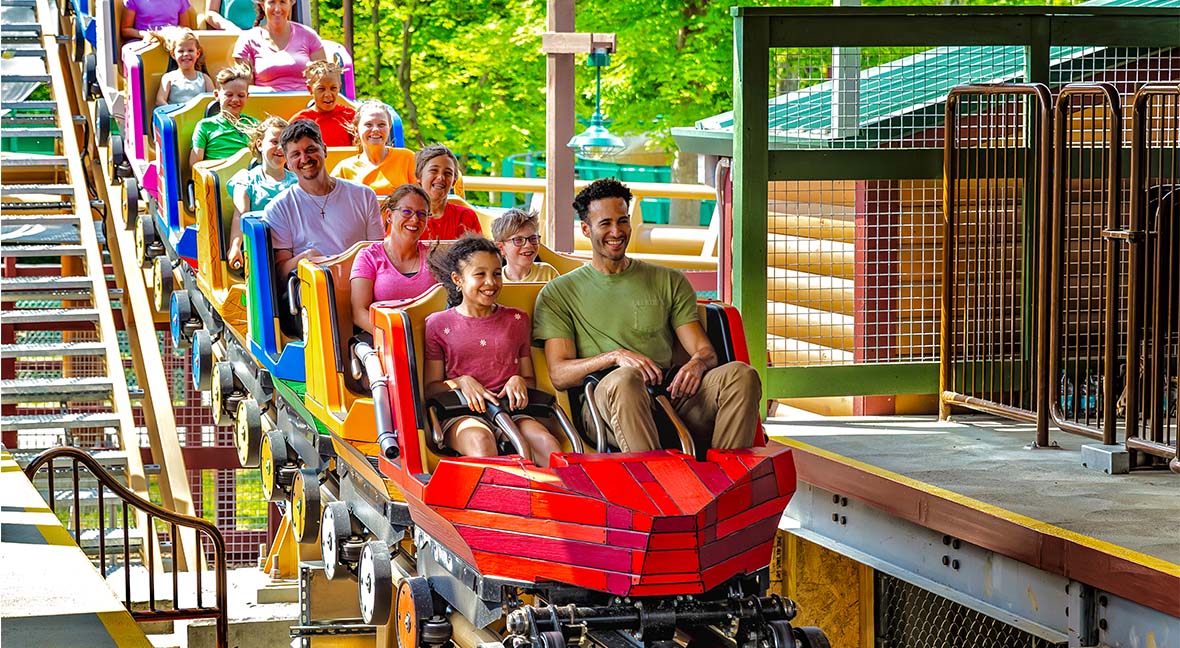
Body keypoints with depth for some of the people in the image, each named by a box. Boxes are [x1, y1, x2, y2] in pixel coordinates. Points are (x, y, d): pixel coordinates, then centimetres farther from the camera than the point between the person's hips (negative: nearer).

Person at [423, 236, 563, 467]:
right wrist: (462, 382, -10)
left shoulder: (517, 320, 21)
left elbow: (530, 379, 23)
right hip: (461, 413, -2)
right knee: (479, 440, -39)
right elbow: (431, 387, 10)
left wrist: (519, 381, -1)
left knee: (545, 441, -32)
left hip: (510, 409, 3)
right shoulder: (438, 324, 13)